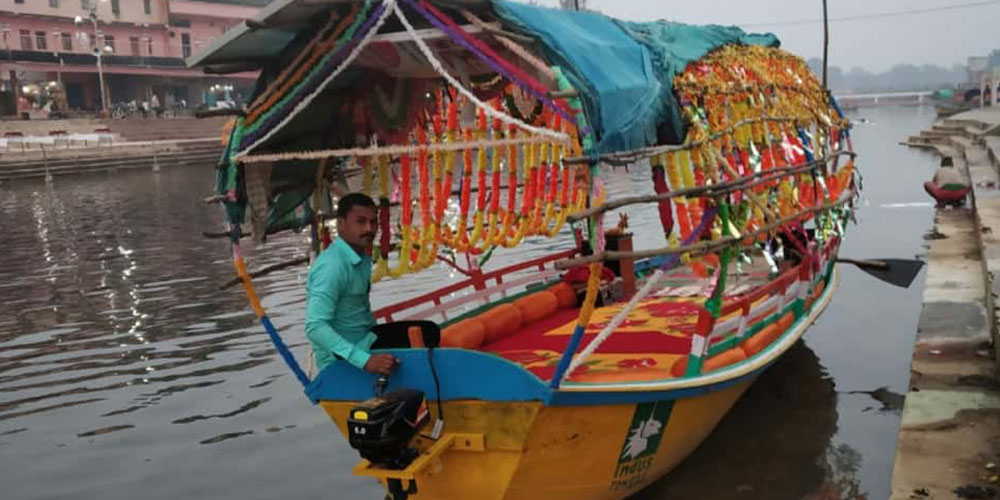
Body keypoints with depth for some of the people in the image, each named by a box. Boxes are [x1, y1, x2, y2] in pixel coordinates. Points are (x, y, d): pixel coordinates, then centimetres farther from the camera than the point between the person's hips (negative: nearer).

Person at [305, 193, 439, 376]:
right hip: (342, 358, -9)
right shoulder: (332, 266, -24)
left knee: (429, 332, 13)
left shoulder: (362, 256, 5)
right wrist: (365, 360, -38)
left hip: (364, 338, 9)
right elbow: (315, 327, -32)